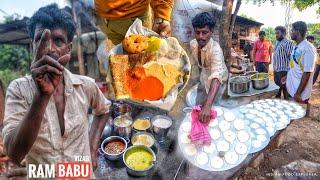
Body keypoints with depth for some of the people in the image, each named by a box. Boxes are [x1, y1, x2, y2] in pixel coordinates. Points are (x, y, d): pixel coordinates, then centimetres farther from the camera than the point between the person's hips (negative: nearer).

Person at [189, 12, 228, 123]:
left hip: (217, 80, -5)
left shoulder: (215, 50, -40)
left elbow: (216, 78, -55)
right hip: (204, 75, 6)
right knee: (198, 103, 19)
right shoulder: (193, 44, -20)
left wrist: (207, 106, -67)